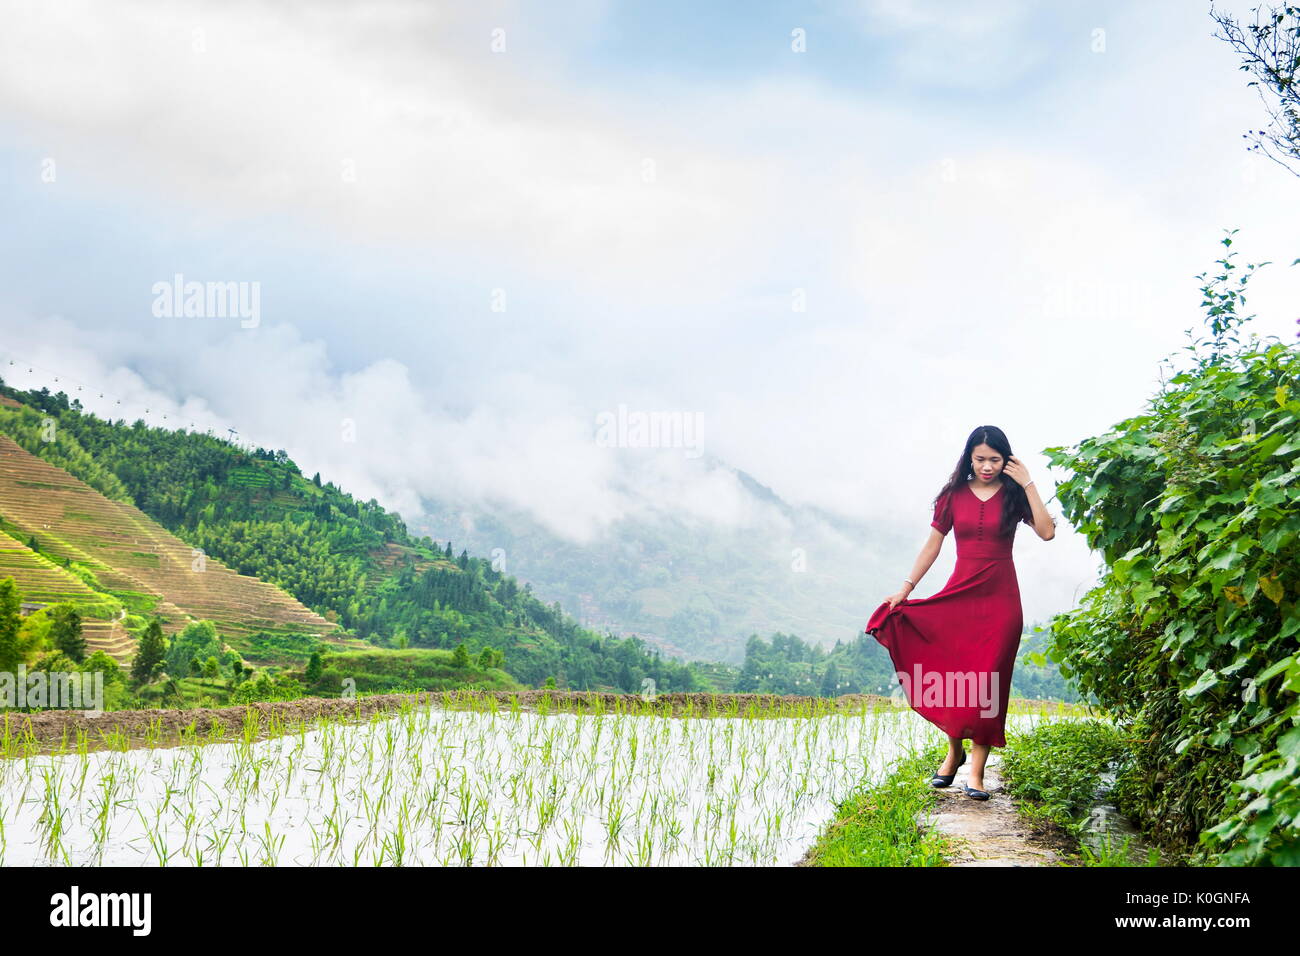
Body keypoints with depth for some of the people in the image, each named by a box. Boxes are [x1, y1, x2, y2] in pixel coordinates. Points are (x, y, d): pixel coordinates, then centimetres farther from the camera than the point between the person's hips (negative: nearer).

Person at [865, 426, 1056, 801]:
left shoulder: (1014, 496, 1)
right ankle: (954, 750, 24)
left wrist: (1028, 484, -13)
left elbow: (1047, 532, -13)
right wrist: (905, 588, 4)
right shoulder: (954, 495, 5)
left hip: (1000, 601, -1)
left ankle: (976, 771, 0)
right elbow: (933, 544, 8)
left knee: (987, 682, -3)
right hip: (958, 596, 1)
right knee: (951, 678, 0)